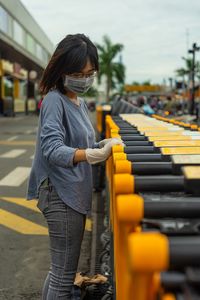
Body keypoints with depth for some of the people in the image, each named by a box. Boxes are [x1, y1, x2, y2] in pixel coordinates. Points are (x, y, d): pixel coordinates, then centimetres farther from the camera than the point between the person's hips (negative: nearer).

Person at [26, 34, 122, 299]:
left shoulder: (80, 102, 12)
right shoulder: (55, 100, -14)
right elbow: (53, 150, -27)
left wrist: (104, 145, 2)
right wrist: (94, 155, -41)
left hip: (76, 193, 9)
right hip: (61, 194, -9)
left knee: (61, 269, 19)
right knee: (65, 274, -1)